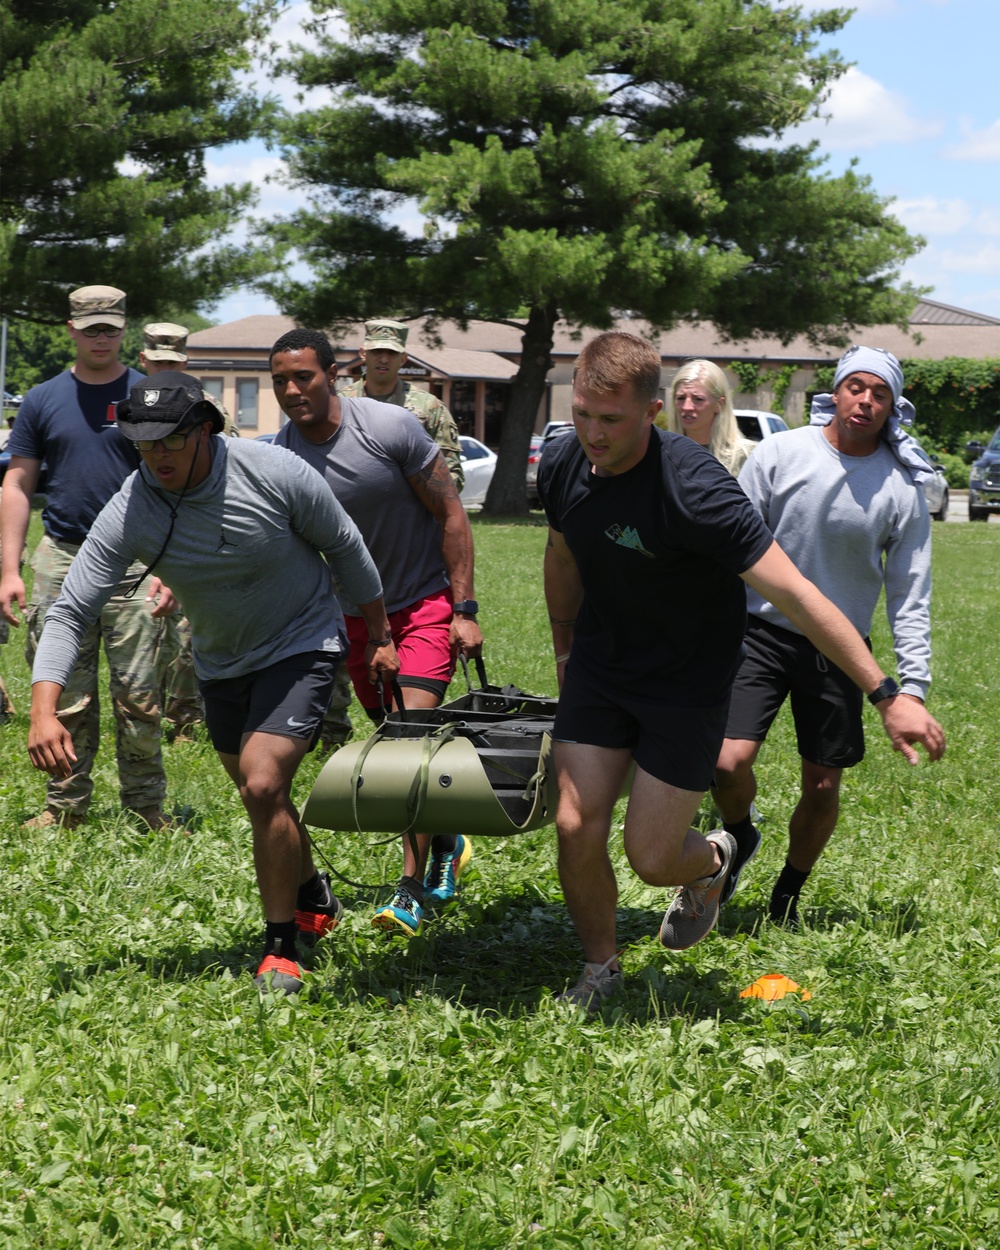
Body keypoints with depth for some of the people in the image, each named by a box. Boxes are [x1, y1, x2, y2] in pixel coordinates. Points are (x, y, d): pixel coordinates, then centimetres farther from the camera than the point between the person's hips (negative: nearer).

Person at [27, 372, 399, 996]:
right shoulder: (129, 514, -21)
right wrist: (44, 711, -34)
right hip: (221, 662, 4)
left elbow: (344, 546, -9)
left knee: (263, 785, -20)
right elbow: (70, 612, -21)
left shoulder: (275, 473, -26)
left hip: (301, 645, -4)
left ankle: (282, 949, -5)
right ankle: (314, 900, 46)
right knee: (262, 799, 18)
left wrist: (379, 636, -1)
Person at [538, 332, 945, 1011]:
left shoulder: (693, 489, -30)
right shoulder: (563, 465, -10)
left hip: (688, 686, -4)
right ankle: (602, 969, 21)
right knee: (577, 829, -5)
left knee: (651, 856, -3)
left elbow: (794, 593, -30)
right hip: (600, 669, 5)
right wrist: (565, 647, 25)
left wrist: (886, 694, -31)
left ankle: (712, 860, 35)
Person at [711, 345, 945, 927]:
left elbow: (911, 595, 0)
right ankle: (740, 837, 18)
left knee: (823, 787, 6)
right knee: (729, 762, -16)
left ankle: (788, 895, 31)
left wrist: (912, 685, -6)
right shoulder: (781, 453, -6)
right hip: (764, 631, -1)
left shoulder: (902, 488, -4)